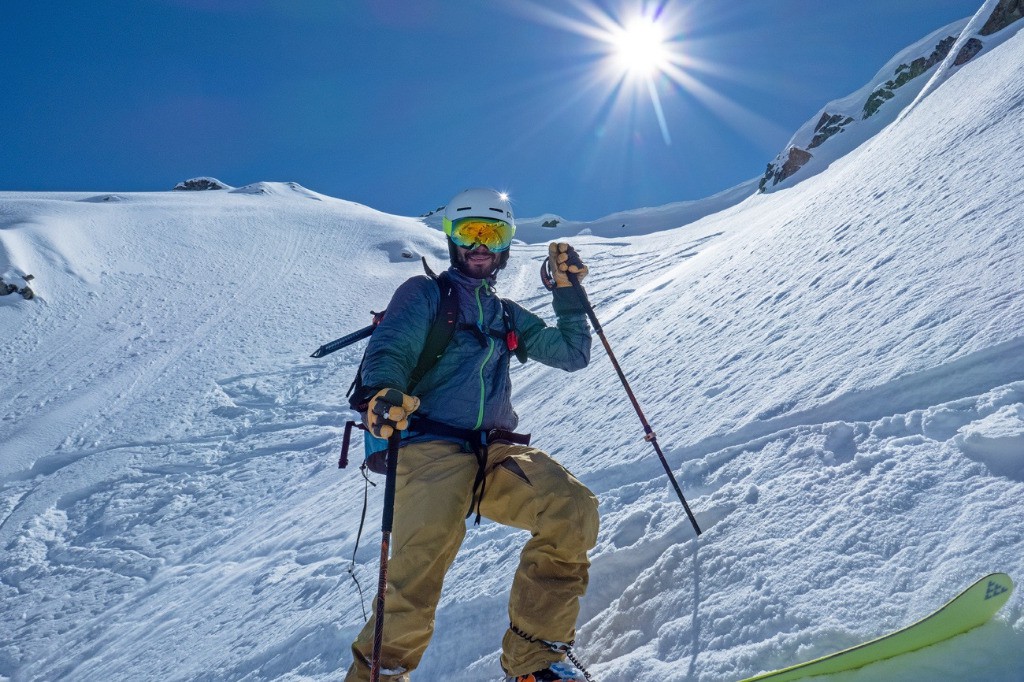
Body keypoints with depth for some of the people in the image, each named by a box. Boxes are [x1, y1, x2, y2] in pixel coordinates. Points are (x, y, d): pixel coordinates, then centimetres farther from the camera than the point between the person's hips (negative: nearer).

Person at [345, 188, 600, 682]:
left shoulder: (507, 316, 25)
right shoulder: (424, 293, 10)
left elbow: (572, 355, 25)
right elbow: (387, 351, -6)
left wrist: (568, 290, 15)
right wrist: (382, 392, -29)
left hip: (495, 453, 5)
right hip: (429, 448, -4)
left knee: (573, 511, -20)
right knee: (418, 578, -25)